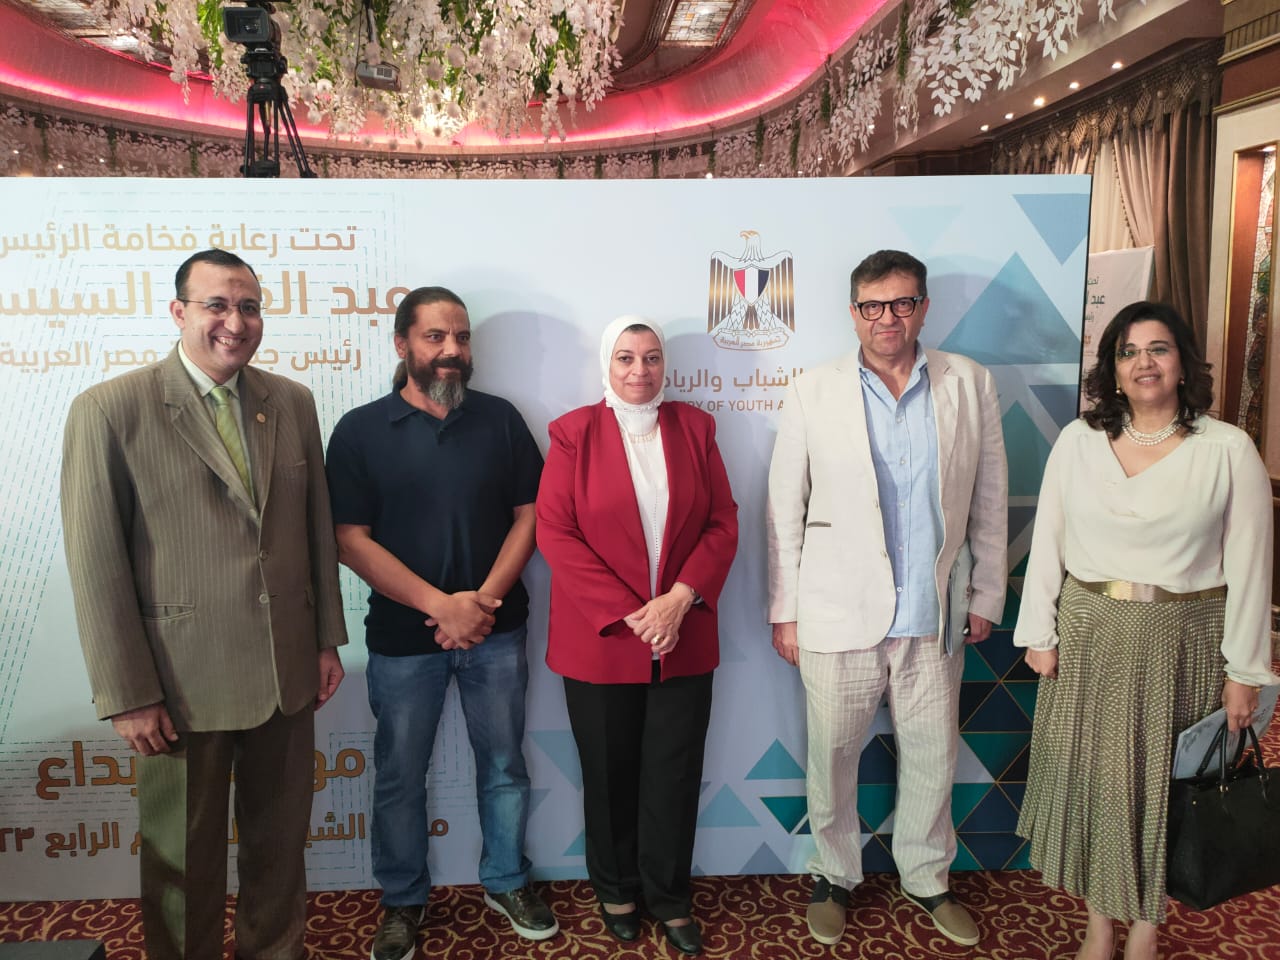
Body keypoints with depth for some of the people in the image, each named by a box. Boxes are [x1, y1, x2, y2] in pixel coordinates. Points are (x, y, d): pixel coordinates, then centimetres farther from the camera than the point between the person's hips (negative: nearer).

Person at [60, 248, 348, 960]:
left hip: (287, 673, 4)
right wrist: (128, 695, -10)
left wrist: (327, 639, 8)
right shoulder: (109, 410, -9)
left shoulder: (293, 403, 4)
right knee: (184, 861, 15)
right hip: (185, 682, -4)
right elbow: (95, 562, -10)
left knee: (281, 843, 19)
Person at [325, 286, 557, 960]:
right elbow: (350, 540, -9)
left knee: (503, 765, 14)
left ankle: (507, 881, 35)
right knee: (399, 775, 12)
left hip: (494, 630, 2)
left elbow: (529, 513, 1)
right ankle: (402, 901, 34)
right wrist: (441, 604, -16)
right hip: (402, 636, -1)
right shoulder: (360, 431, -4)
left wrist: (484, 599, -12)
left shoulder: (499, 419, 1)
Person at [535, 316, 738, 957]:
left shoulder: (693, 428, 4)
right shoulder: (574, 433, -3)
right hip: (599, 639, -1)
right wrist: (627, 613, -14)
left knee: (675, 772, 9)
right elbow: (554, 532, -9)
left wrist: (680, 598, -12)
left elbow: (723, 522, 2)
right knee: (610, 773, 13)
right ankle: (616, 891, 35)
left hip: (683, 638, 2)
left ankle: (669, 897, 30)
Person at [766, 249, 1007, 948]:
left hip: (934, 616, 2)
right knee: (832, 758, 10)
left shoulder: (970, 385, 3)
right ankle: (835, 877, 35)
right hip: (839, 616, -1)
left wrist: (986, 596, 7)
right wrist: (784, 611, -2)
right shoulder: (813, 392, -2)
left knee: (933, 758, 15)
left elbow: (989, 500, 8)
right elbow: (784, 510, 0)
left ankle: (927, 878, 39)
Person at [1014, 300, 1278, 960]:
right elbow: (1047, 544, 2)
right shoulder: (1079, 441, 0)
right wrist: (1039, 633, 0)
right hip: (1090, 637, 2)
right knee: (1092, 778, 11)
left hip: (1183, 644, -1)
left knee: (1165, 784, 10)